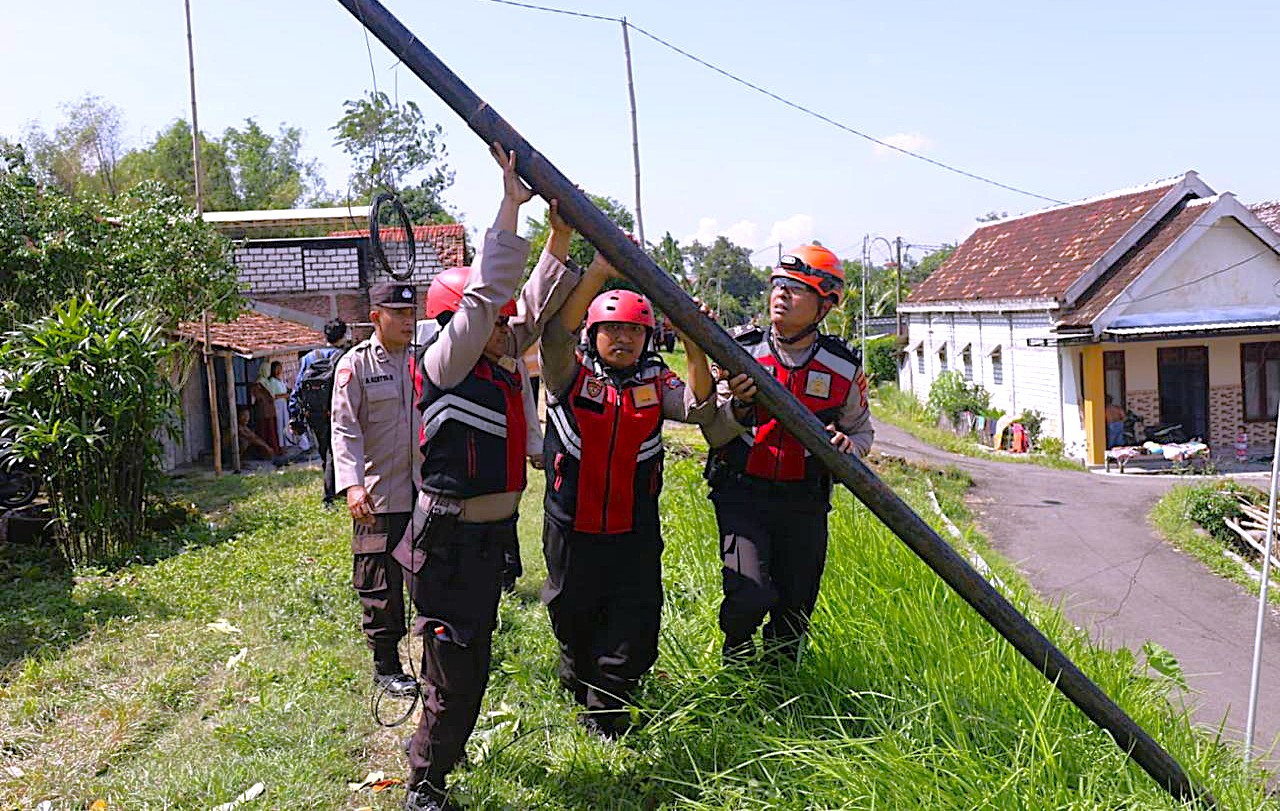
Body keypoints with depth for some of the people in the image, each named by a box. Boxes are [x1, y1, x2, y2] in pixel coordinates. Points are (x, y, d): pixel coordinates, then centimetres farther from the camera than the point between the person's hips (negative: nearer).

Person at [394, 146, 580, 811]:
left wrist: (560, 233, 3)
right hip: (452, 536, -8)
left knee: (471, 655, 21)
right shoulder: (444, 363, -13)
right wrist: (511, 204, -22)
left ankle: (438, 745, 42)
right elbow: (484, 292, -22)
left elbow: (537, 304, 13)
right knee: (455, 666, -3)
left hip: (492, 531, 9)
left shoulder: (503, 358, 10)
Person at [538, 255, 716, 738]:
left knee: (634, 626, 2)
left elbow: (698, 410, -12)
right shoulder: (570, 374, -5)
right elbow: (555, 333, -24)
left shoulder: (655, 383, 4)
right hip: (573, 526, -1)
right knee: (573, 617, 18)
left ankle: (605, 710, 23)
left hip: (635, 530, 2)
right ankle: (578, 679, 49)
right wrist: (600, 272, -31)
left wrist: (695, 350, -25)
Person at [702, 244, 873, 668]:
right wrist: (739, 407, -26)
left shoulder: (844, 368, -2)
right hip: (741, 493, -2)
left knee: (795, 609, 11)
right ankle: (737, 656, 16)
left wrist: (848, 446, -11)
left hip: (804, 502, 2)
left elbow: (862, 430, 13)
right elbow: (714, 436, -5)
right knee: (750, 596, -19)